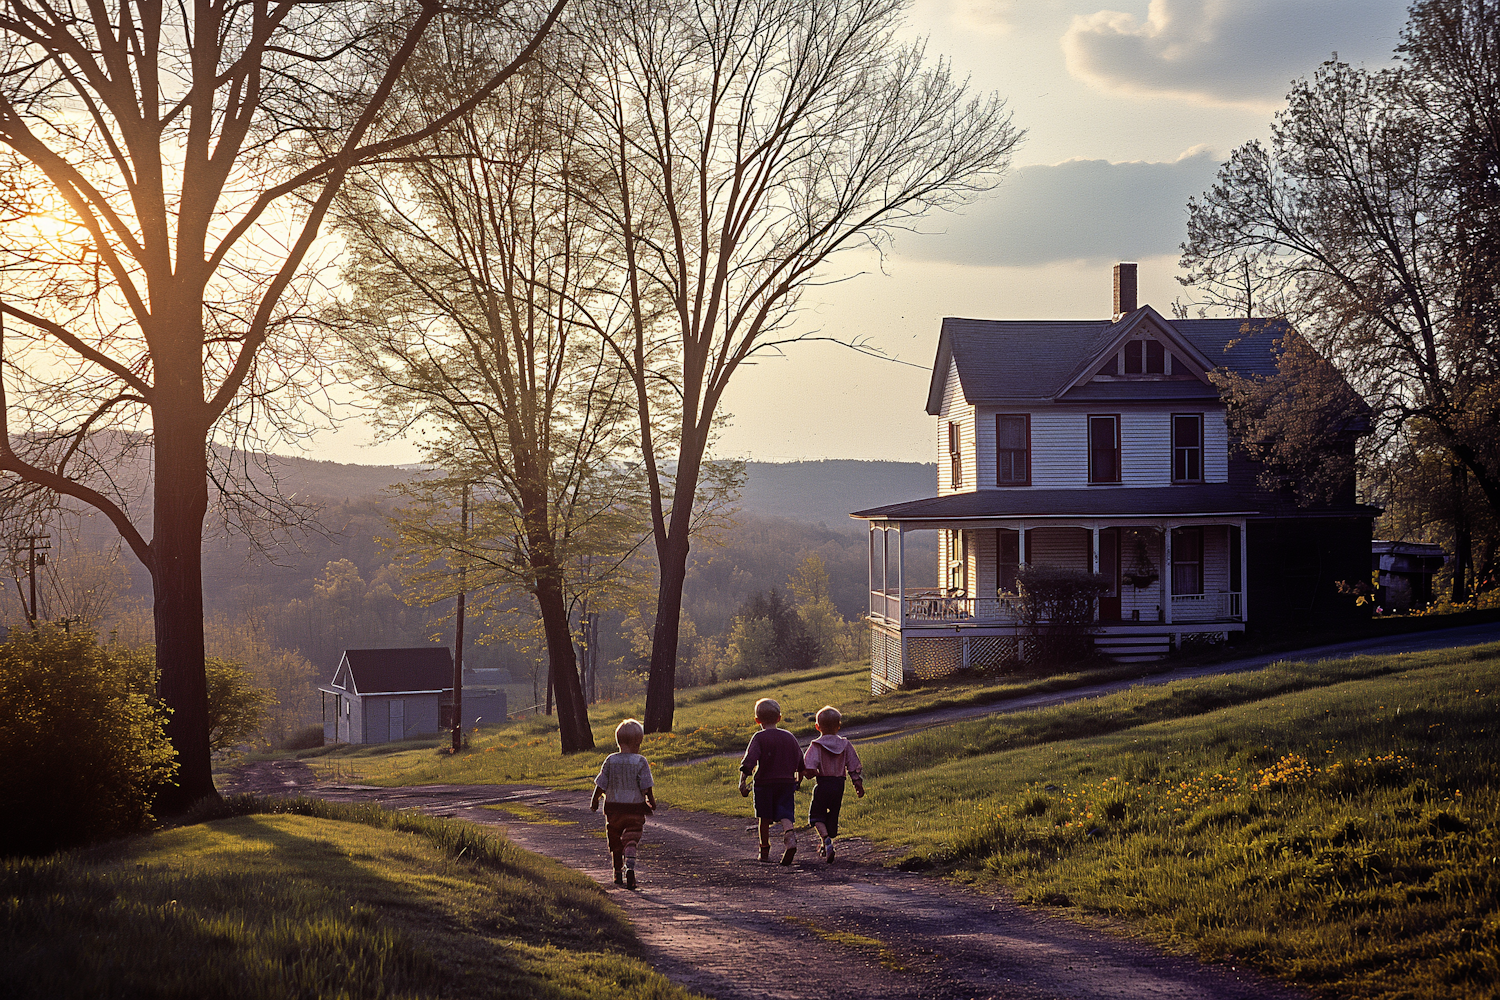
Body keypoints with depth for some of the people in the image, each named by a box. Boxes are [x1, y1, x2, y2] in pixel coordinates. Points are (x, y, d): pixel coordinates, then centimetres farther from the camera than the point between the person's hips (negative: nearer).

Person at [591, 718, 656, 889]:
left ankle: (618, 873, 27)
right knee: (631, 841, -3)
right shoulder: (640, 761, -9)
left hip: (613, 808, 2)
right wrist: (651, 802, 8)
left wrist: (595, 801, 14)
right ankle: (630, 866, -28)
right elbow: (646, 787, -9)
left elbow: (601, 785, -1)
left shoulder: (610, 760, -3)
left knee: (615, 843, 17)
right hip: (635, 808, -2)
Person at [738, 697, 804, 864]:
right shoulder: (789, 737, 9)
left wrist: (742, 782, -18)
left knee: (764, 819, 11)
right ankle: (790, 838, -33)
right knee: (785, 815, -3)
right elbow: (801, 762, 16)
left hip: (764, 783, -2)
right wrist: (799, 781, 31)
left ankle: (764, 851, 20)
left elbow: (749, 761, -18)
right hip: (787, 782, 2)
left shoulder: (759, 738, -5)